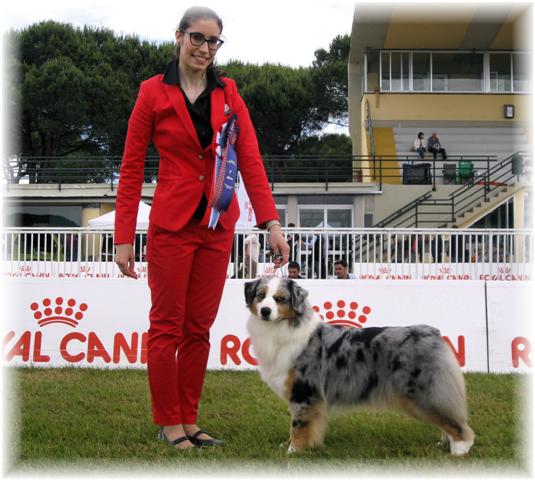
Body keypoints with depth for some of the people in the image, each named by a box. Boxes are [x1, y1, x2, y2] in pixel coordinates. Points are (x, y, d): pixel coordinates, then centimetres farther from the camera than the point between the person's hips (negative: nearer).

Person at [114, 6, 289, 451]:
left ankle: (189, 420, 20)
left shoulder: (229, 94, 8)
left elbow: (251, 160, 1)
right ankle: (168, 422, 15)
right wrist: (124, 238, -7)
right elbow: (131, 169, -2)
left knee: (199, 328, 9)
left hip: (217, 227, 4)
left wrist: (271, 222, -10)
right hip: (172, 224, -3)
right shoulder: (154, 93, -2)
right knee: (167, 326, 2)